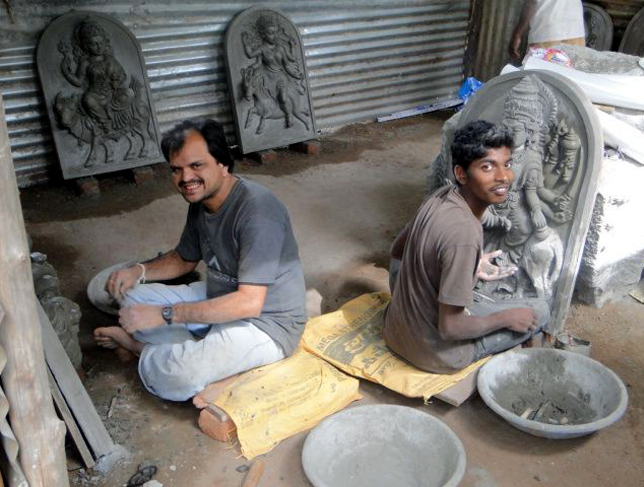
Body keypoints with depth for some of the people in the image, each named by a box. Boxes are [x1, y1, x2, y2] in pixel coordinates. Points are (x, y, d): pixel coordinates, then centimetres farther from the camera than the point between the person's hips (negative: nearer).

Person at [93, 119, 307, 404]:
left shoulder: (257, 210, -29)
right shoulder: (201, 201, 0)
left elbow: (249, 303, -31)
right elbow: (184, 260, 18)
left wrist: (164, 314, -29)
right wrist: (139, 271, -3)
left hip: (266, 323, -8)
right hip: (220, 298, 9)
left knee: (171, 374, -28)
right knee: (132, 298, 6)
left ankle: (136, 343, 5)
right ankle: (199, 353, -6)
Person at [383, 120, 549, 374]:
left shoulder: (443, 196, -9)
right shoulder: (463, 234, -33)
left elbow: (398, 250, 8)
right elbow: (450, 328, -27)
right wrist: (507, 318, -11)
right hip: (434, 350, -7)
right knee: (539, 311, 6)